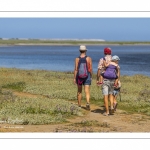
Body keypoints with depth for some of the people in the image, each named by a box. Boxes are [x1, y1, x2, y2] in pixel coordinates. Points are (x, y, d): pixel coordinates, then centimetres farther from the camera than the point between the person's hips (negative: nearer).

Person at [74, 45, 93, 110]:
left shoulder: (77, 59, -5)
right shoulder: (89, 58, -4)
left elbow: (76, 69, -8)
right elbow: (91, 69, -3)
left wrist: (74, 78, -3)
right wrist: (91, 77, 8)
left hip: (79, 76, 1)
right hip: (87, 76, -1)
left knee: (79, 91, 16)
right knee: (87, 91, -6)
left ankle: (79, 105, 24)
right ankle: (88, 102, -30)